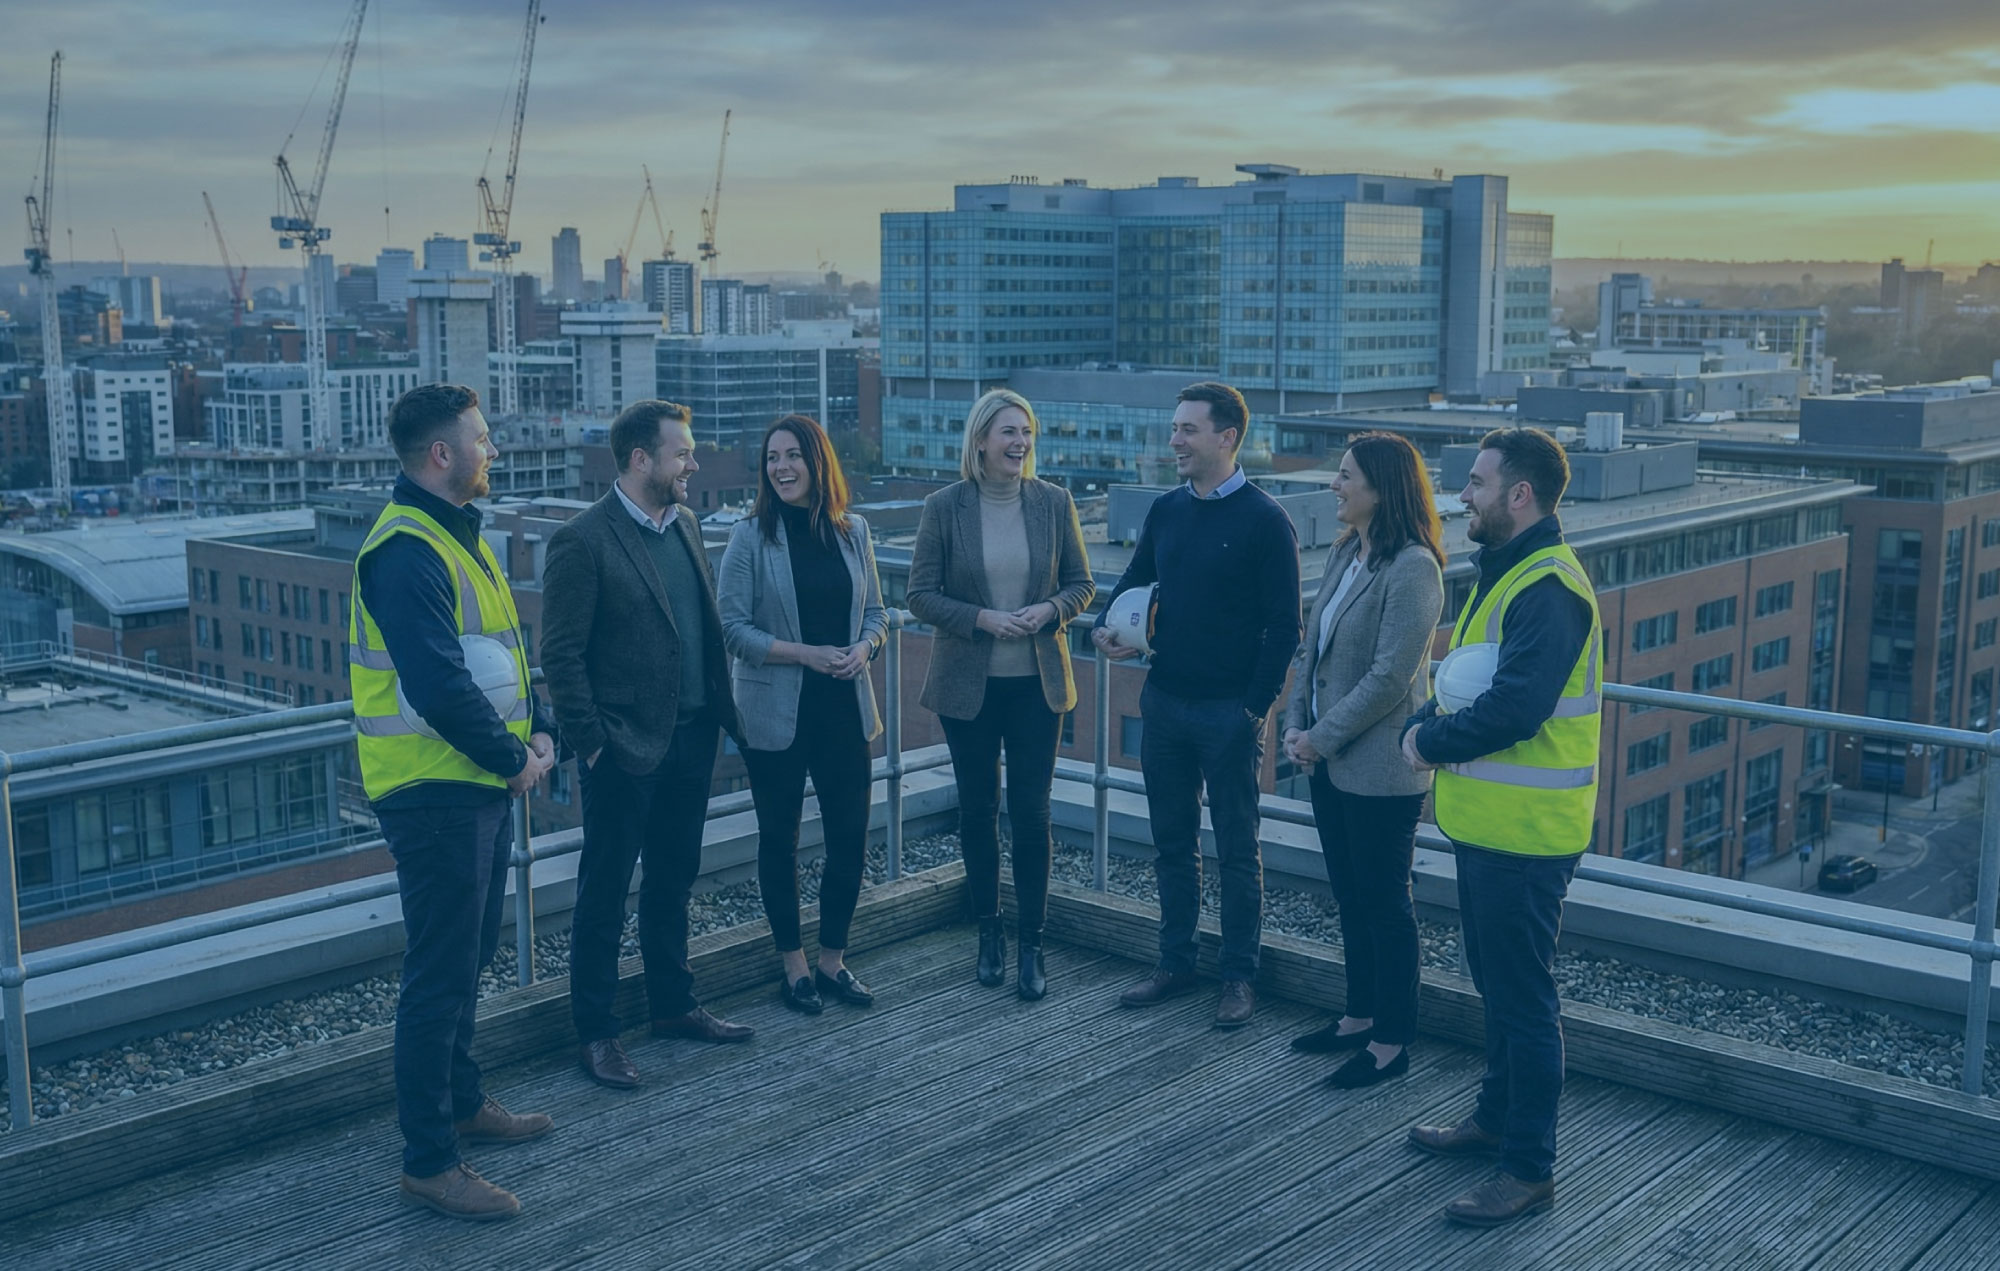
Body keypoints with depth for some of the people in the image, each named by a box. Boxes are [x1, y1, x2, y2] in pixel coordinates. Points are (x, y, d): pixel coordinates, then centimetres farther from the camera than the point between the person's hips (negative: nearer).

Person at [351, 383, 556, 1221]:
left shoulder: (457, 535, 13)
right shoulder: (405, 550, -20)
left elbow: (505, 647, 18)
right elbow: (437, 686, -28)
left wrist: (538, 730, 4)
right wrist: (512, 758, -16)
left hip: (483, 785, 10)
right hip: (435, 792, -10)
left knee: (470, 958, 21)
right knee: (440, 977, -3)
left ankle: (461, 1105, 37)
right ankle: (428, 1161, 6)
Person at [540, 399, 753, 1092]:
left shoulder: (684, 523, 9)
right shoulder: (583, 540, -14)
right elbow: (560, 653, -13)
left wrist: (720, 708, 10)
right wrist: (591, 740, -14)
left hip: (691, 737, 7)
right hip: (626, 749, -7)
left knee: (673, 880, 19)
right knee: (604, 892, 5)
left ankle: (674, 1004, 33)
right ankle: (595, 1031, 16)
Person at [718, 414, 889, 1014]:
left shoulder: (852, 531, 5)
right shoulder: (751, 537, -6)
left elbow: (876, 612, 12)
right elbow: (733, 627, -9)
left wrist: (863, 647, -10)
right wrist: (806, 654, -18)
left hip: (845, 707, 3)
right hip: (776, 712, -3)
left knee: (850, 834, 6)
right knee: (779, 838, 8)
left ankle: (832, 961, 23)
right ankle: (794, 968, 22)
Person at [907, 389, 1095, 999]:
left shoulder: (1054, 502, -1)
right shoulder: (945, 507, -5)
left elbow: (1081, 583, 6)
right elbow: (920, 593, -3)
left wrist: (1050, 610, -15)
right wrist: (981, 618, -17)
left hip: (1037, 682, 0)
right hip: (968, 685, 0)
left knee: (1031, 813, 0)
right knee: (977, 811, 10)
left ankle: (1030, 944, 11)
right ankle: (989, 934, 27)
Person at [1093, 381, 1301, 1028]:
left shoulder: (1264, 521, -10)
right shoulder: (1165, 511, 7)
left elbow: (1283, 627, -10)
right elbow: (1134, 581, 17)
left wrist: (1256, 708, -14)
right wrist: (1106, 627, -5)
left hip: (1228, 712, -6)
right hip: (1164, 702, 6)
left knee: (1236, 850, 6)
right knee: (1172, 842, 14)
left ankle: (1239, 976, 16)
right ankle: (1175, 963, 26)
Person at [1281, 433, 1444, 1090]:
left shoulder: (1412, 568, -18)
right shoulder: (1345, 554, 9)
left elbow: (1389, 677, -21)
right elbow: (1312, 647, 12)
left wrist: (1322, 738, -15)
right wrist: (1295, 723, 1)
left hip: (1379, 769, -8)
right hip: (1328, 762, 8)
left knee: (1384, 901, 3)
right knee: (1350, 895, 18)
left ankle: (1391, 1041, 15)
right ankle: (1361, 1015, 32)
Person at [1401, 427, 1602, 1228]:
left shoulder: (1548, 587, -20)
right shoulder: (1499, 572, 13)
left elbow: (1515, 708, -28)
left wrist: (1434, 740, -13)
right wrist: (1428, 725, -2)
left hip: (1524, 832, -10)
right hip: (1484, 821, 10)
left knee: (1523, 997, -1)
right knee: (1496, 983, 21)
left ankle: (1529, 1168, 9)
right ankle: (1496, 1118, 37)